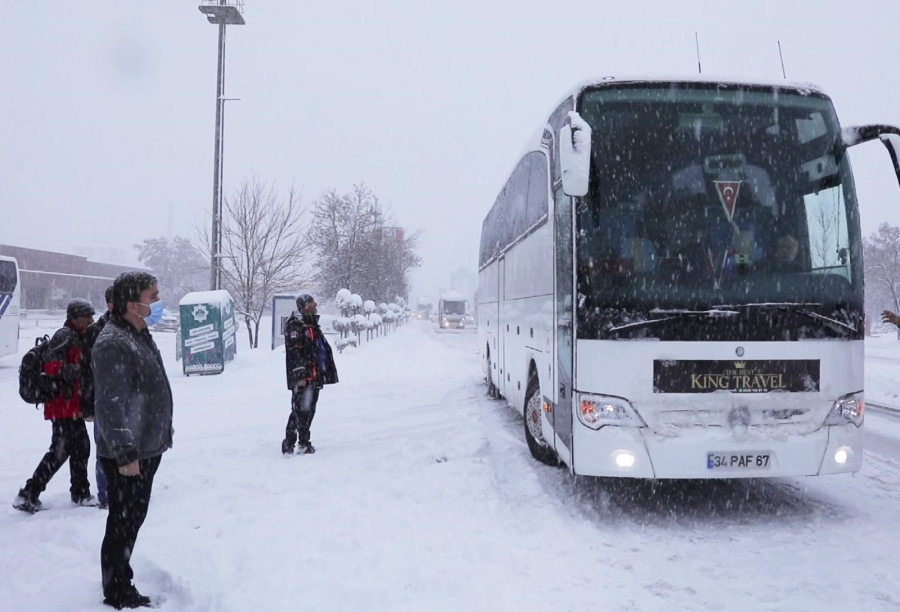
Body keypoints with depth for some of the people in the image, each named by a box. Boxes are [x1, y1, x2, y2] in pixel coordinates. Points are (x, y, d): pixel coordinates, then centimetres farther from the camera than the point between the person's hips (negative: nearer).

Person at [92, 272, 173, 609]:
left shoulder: (140, 335, 11)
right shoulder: (113, 343, -22)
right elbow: (110, 404, -26)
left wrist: (163, 425, 26)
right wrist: (124, 452, -26)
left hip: (147, 447, 10)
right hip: (127, 455, -10)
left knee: (133, 518, 20)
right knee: (123, 522, 2)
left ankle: (120, 579, 36)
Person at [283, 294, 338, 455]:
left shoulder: (313, 326, 20)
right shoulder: (295, 326, -10)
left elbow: (325, 351, 25)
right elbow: (294, 352, -17)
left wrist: (325, 372, 22)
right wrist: (300, 375, -22)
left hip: (315, 377, 9)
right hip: (302, 378, -9)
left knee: (309, 410, 12)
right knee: (301, 410, -11)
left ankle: (304, 442, 20)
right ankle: (289, 443, -5)